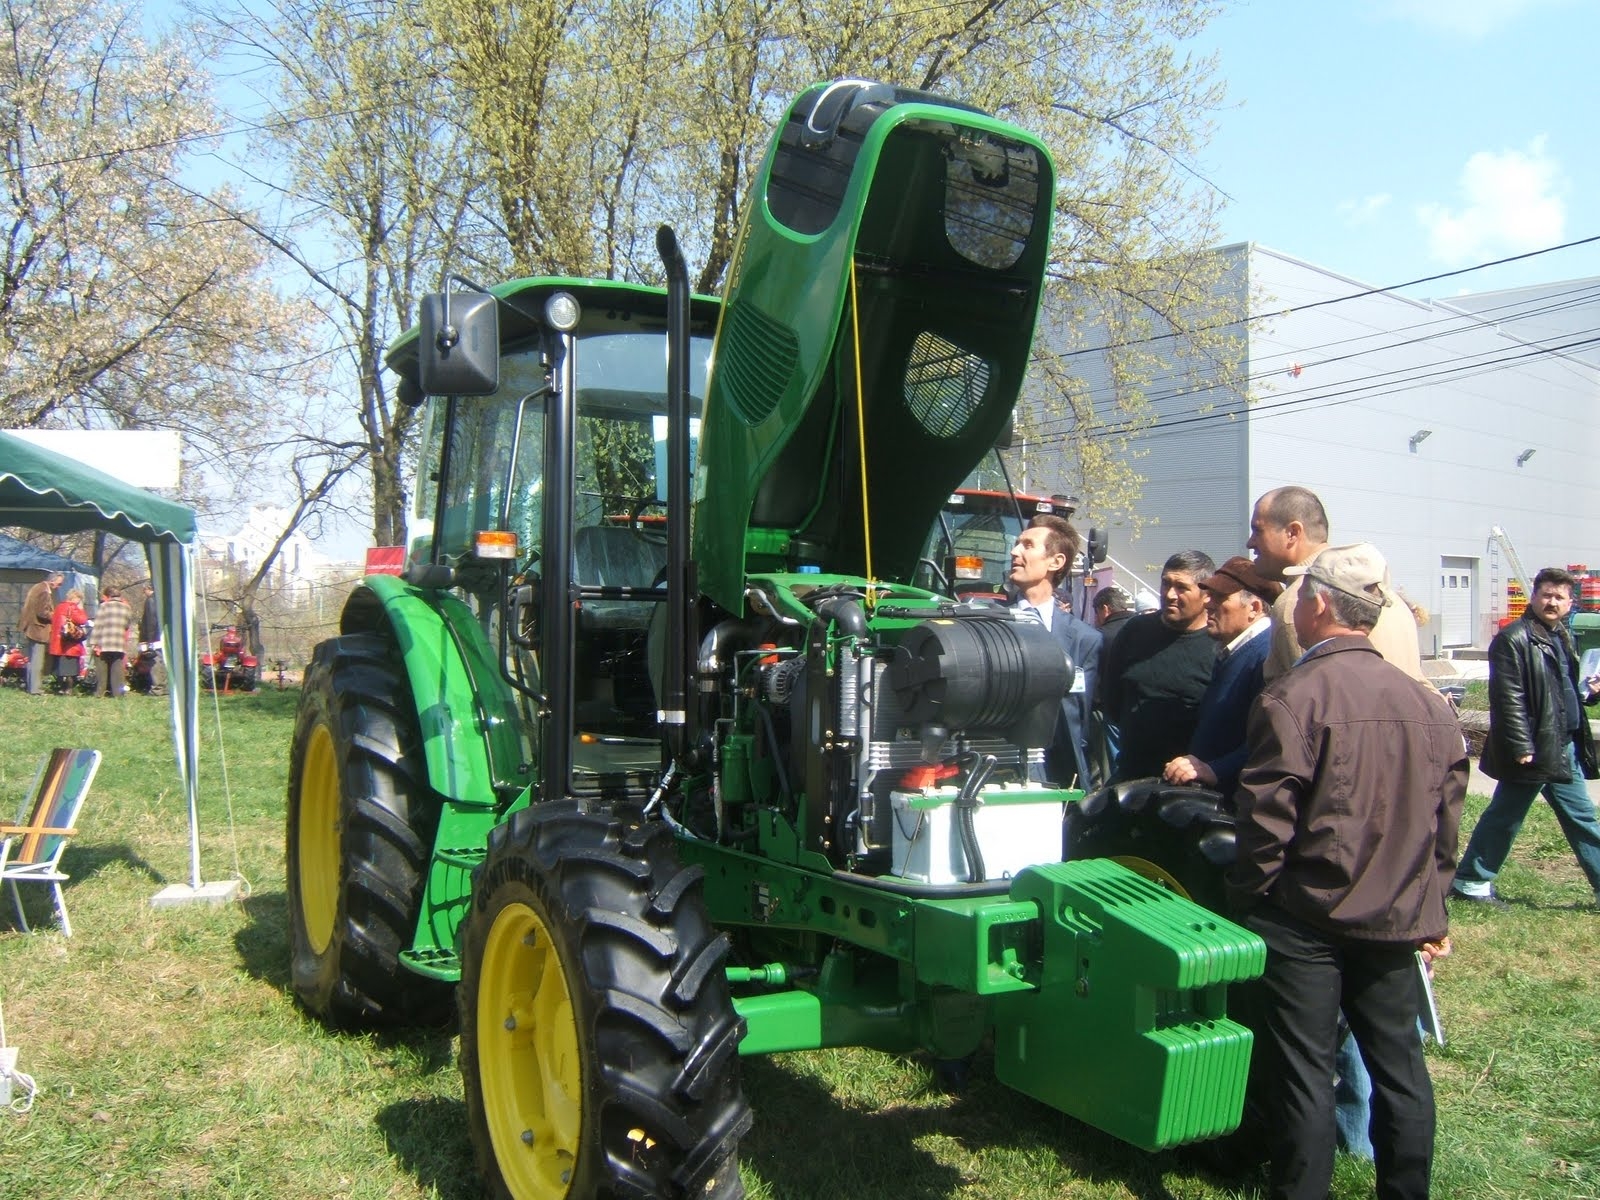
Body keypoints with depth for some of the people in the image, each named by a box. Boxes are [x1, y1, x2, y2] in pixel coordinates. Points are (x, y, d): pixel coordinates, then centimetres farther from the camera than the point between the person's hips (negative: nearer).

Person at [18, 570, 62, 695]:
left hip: (31, 629, 11)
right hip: (39, 630, -11)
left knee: (32, 660, 15)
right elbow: (43, 612, -24)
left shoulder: (37, 587, 14)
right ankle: (35, 689, -7)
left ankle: (32, 687, 21)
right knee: (37, 661, -8)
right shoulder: (45, 592, -18)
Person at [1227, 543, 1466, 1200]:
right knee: (1399, 1065, 16)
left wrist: (1248, 896, -3)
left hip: (1306, 919, -5)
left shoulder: (1294, 696, -16)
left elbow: (1266, 817, -16)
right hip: (1396, 918, 6)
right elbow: (1446, 822, 10)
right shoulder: (1428, 704, 4)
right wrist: (1430, 913, 19)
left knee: (1303, 1071, 5)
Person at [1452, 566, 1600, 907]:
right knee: (1505, 816, 2)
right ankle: (1472, 881, 15)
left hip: (1565, 748, 8)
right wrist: (1521, 746, -22)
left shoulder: (1561, 637, 14)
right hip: (1532, 750, -8)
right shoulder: (1513, 639, -14)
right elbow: (1508, 698, -19)